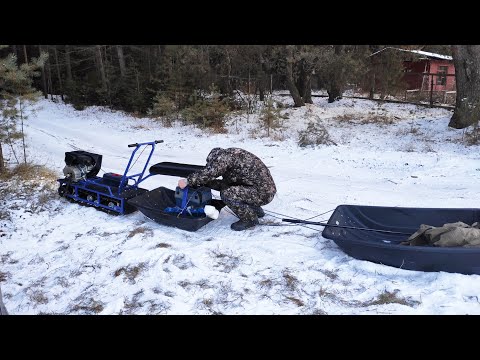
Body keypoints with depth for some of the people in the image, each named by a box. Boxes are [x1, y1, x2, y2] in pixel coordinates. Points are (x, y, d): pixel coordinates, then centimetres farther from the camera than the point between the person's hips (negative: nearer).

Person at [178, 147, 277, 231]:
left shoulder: (226, 155, -12)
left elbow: (208, 172, -24)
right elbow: (225, 184, 14)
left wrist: (187, 181, -12)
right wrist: (204, 183, 12)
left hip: (263, 193, -10)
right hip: (266, 188, 10)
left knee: (227, 194, -18)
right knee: (226, 188, 15)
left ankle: (250, 219, 0)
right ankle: (256, 210, 23)